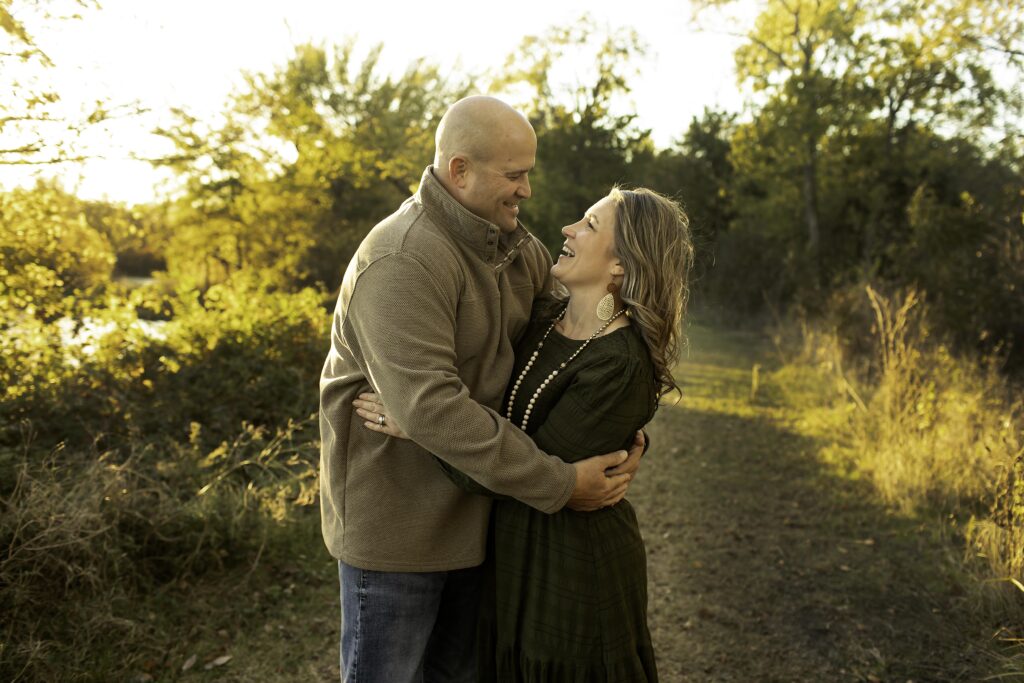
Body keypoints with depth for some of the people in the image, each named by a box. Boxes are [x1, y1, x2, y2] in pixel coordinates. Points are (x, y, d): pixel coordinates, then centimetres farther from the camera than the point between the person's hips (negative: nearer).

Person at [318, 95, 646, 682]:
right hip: (396, 520, -8)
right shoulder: (402, 260, -24)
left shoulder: (517, 247, 4)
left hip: (473, 516, 8)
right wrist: (558, 484, -28)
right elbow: (429, 407, -32)